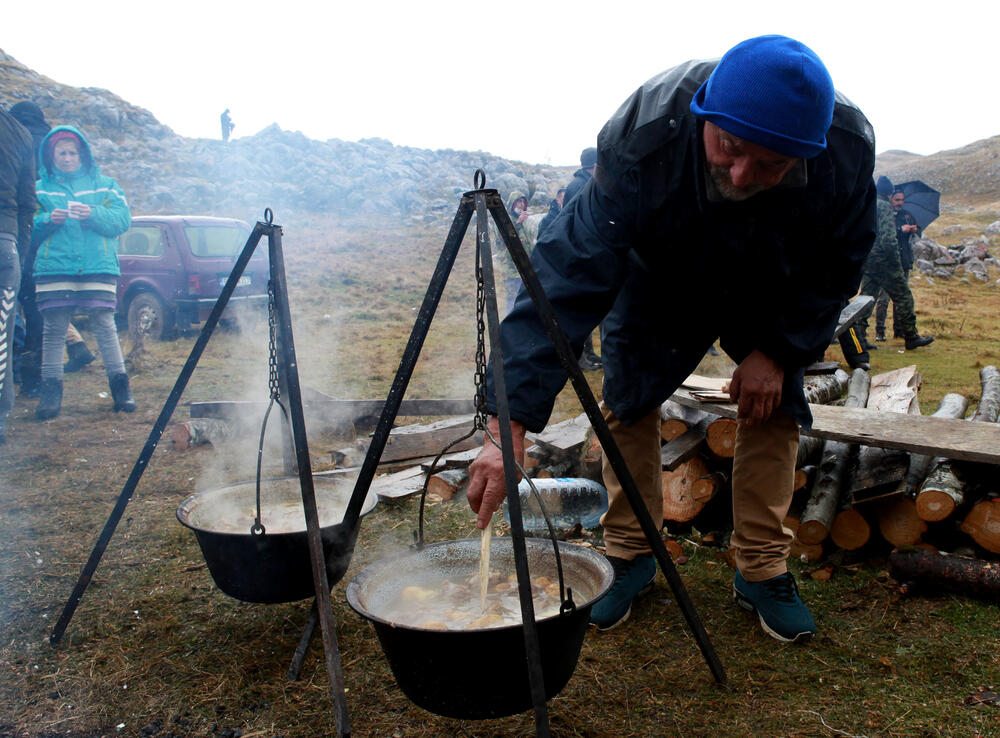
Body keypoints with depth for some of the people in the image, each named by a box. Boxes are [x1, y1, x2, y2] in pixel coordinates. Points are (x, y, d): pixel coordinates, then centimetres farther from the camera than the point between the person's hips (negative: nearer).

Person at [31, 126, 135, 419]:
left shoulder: (103, 185, 13)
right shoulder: (40, 188, 16)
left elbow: (122, 219, 2)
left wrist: (93, 214, -14)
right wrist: (48, 220, -9)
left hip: (98, 267, -1)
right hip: (53, 268, 1)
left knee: (104, 325, -4)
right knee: (53, 329, 0)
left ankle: (120, 385, 3)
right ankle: (51, 389, 7)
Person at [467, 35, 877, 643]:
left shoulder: (849, 150, -33)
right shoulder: (642, 141, -42)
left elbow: (839, 267, -12)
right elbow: (569, 276, -47)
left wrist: (778, 349, -18)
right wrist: (511, 420, -54)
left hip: (774, 298, 2)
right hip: (658, 288, -1)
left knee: (776, 411, -5)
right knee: (626, 408, -7)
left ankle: (763, 571, 12)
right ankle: (630, 557, 13)